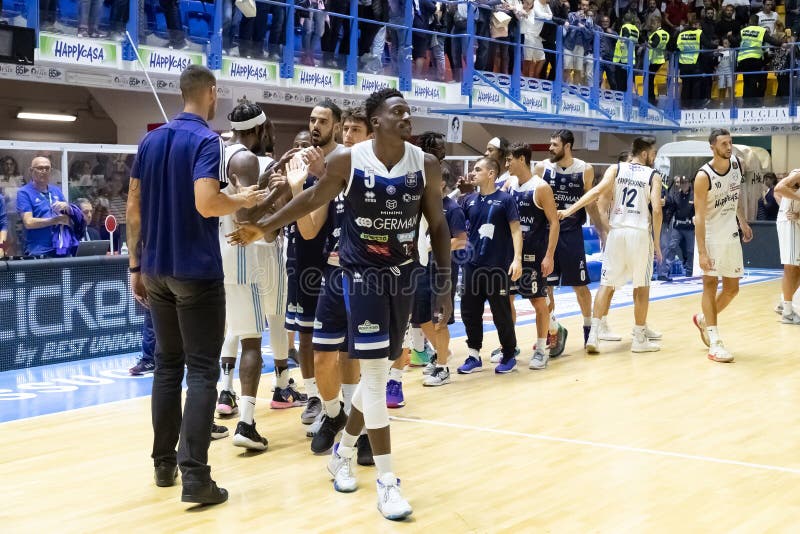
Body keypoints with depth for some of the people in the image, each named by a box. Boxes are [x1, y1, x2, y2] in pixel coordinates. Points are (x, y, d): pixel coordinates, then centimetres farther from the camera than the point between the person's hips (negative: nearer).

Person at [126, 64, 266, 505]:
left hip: (157, 270, 7)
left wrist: (135, 264, 15)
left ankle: (164, 463, 21)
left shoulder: (150, 141, 10)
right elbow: (206, 204, -25)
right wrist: (243, 200, -6)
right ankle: (195, 476, -8)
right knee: (202, 371, -4)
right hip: (197, 271, -7)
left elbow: (134, 207, 11)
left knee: (167, 365, 15)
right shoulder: (206, 140, -11)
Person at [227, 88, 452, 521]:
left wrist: (444, 285, 0)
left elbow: (437, 225, 2)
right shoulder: (347, 161, -10)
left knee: (376, 371, 12)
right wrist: (263, 228, 3)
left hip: (402, 276, 4)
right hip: (362, 274, -3)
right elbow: (314, 198, 5)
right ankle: (386, 481, -3)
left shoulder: (425, 165, -4)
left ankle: (343, 453, 34)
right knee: (374, 371, -10)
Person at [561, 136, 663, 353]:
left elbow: (597, 191, -10)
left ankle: (594, 334, -3)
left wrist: (569, 210, -13)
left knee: (606, 284, 7)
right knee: (641, 287, 9)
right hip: (640, 233, -2)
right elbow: (656, 209, -8)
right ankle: (640, 339, 15)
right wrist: (657, 241, 0)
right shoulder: (653, 176, 2)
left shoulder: (616, 169, 6)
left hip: (617, 231, 2)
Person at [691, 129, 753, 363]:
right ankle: (715, 344, -2)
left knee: (732, 288, 10)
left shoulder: (736, 163, -1)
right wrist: (702, 252, -24)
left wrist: (743, 221, 14)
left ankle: (704, 319, 34)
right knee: (710, 284, -3)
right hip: (711, 236, -6)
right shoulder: (704, 176, -20)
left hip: (731, 235, 6)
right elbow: (699, 216, -20)